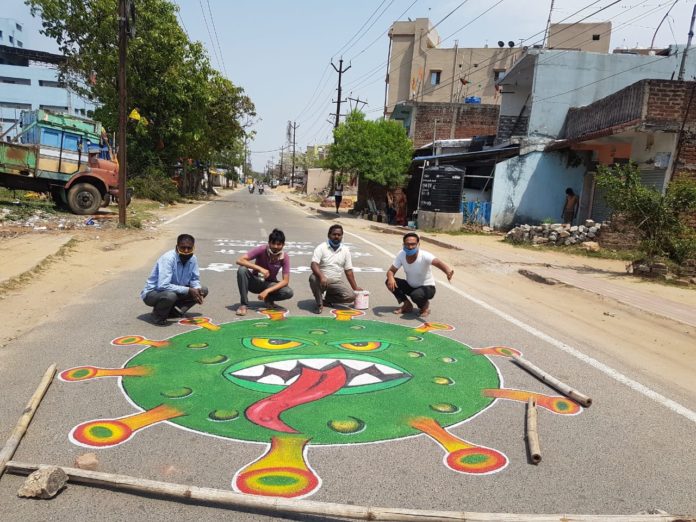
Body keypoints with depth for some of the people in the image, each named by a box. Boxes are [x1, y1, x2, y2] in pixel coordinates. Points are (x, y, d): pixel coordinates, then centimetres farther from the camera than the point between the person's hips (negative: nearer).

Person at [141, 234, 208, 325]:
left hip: (174, 291, 7)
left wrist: (198, 291, -18)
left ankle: (173, 311, -2)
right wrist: (188, 290, -31)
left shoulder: (193, 258, -8)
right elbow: (163, 286, -35)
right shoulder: (167, 258, -27)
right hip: (153, 293, -7)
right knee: (170, 295, -39)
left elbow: (195, 279, 5)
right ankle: (158, 314, -7)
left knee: (203, 290, -4)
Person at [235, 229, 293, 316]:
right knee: (242, 270, -32)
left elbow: (286, 281, -19)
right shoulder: (261, 250, -21)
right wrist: (260, 268, -39)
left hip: (269, 284, 1)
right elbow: (240, 260, -29)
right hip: (255, 282, 0)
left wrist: (267, 291, -30)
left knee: (288, 292, -29)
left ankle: (268, 299, 3)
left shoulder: (285, 257, -17)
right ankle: (243, 304, -19)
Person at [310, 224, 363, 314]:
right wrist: (322, 276, -38)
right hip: (322, 280, -3)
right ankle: (319, 304, -13)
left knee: (351, 296, -20)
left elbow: (348, 270, 9)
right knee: (313, 278, -37)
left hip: (336, 282, 3)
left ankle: (327, 299, 5)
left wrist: (355, 288, 8)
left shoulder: (345, 250, 6)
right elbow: (314, 265, -19)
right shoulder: (321, 248, -6)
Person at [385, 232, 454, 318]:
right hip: (410, 286, 5)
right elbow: (391, 271, -10)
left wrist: (448, 271, -69)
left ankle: (425, 305, 1)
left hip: (427, 287, -5)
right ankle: (407, 304, 5)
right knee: (390, 282, -17)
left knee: (416, 295, -37)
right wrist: (391, 278, -36)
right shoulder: (401, 255, -14)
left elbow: (438, 262, -46)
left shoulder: (424, 256, -28)